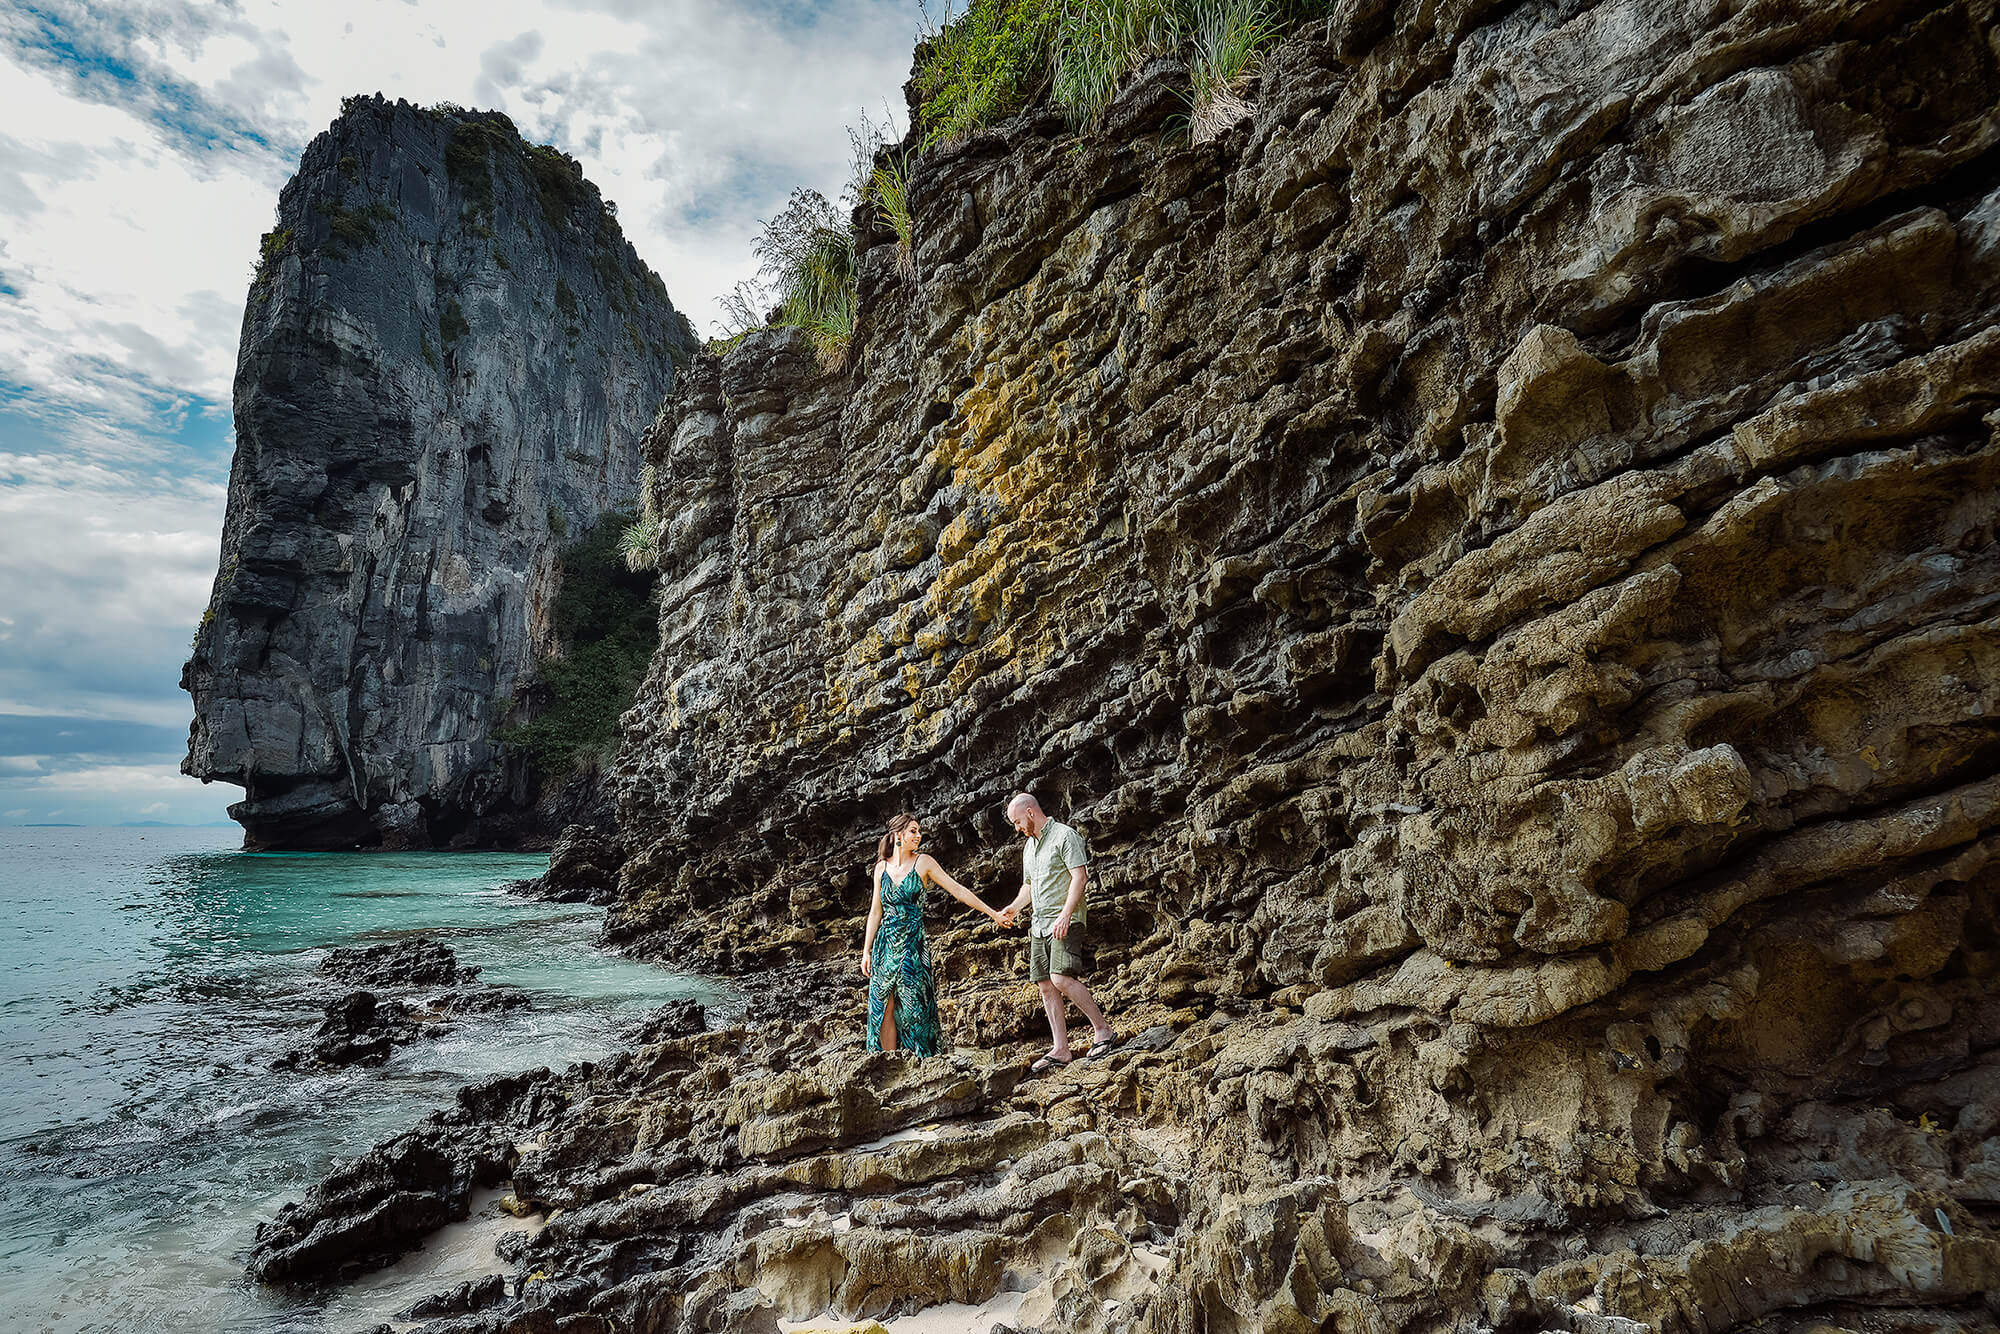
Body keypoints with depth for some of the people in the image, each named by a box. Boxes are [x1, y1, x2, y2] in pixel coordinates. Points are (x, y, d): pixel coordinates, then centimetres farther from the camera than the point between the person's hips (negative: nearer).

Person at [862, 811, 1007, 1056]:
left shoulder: (923, 862, -1)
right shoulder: (882, 867, 7)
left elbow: (958, 890, -2)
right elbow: (876, 912, 11)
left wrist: (992, 913, -6)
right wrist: (866, 951, 9)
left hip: (913, 944, -2)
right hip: (886, 943, 3)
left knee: (913, 1006, -4)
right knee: (884, 1008, 2)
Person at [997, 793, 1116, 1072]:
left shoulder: (1065, 835, -6)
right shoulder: (1029, 845, 20)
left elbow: (1079, 876, -15)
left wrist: (1065, 915, -23)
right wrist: (1013, 908, 11)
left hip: (1065, 922, -9)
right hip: (1040, 924, 9)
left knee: (1061, 978, -21)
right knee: (1046, 986, 4)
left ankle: (1103, 1031, -8)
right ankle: (1060, 1050, 7)